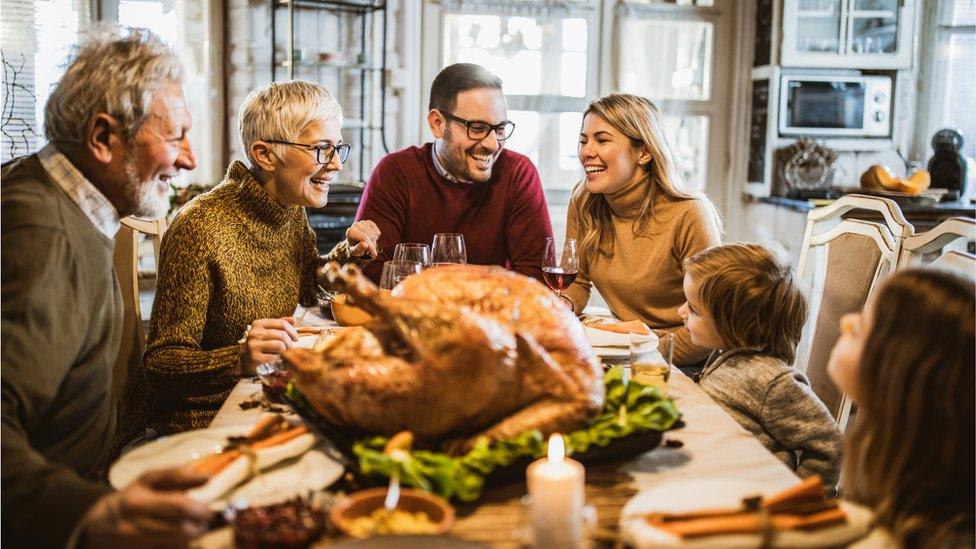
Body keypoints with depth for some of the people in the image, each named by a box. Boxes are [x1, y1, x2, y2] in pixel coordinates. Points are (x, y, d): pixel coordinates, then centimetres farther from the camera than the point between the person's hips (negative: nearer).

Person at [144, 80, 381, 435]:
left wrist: (347, 254, 4)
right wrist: (240, 359, -36)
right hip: (204, 422, -7)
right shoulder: (200, 229, -20)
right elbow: (160, 363, -18)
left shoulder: (292, 212, 3)